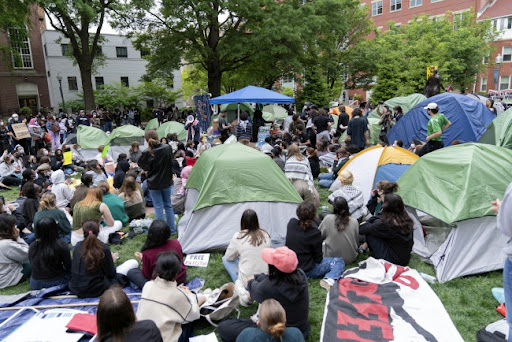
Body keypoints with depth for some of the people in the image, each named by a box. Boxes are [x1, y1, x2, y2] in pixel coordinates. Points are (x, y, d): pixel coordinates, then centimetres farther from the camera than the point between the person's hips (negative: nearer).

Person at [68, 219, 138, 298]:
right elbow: (111, 274, -8)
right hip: (96, 291, -7)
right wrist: (112, 260, 11)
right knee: (133, 262, -3)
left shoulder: (78, 246, -2)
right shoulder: (103, 248, -17)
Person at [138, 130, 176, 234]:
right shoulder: (168, 148, -8)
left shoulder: (147, 153, -18)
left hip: (154, 183, -3)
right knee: (168, 205, 16)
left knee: (158, 207, 6)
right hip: (166, 181, 3)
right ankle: (172, 229, 22)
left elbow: (145, 167, -8)